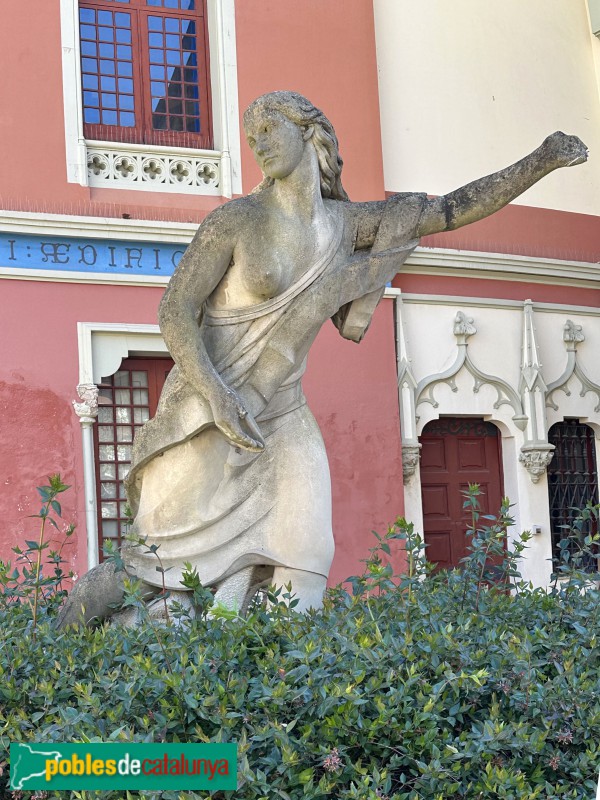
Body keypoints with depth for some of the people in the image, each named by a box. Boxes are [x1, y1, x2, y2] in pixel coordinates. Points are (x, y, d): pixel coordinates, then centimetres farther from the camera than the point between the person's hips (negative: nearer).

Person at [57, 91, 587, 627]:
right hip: (205, 415, -4)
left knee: (300, 573, -13)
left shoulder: (347, 224, 4)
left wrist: (539, 162, 0)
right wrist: (216, 393, -27)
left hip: (280, 416, 4)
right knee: (181, 565, 0)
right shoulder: (237, 219, -9)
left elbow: (455, 210, 7)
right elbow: (174, 309, -12)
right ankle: (94, 595, 26)